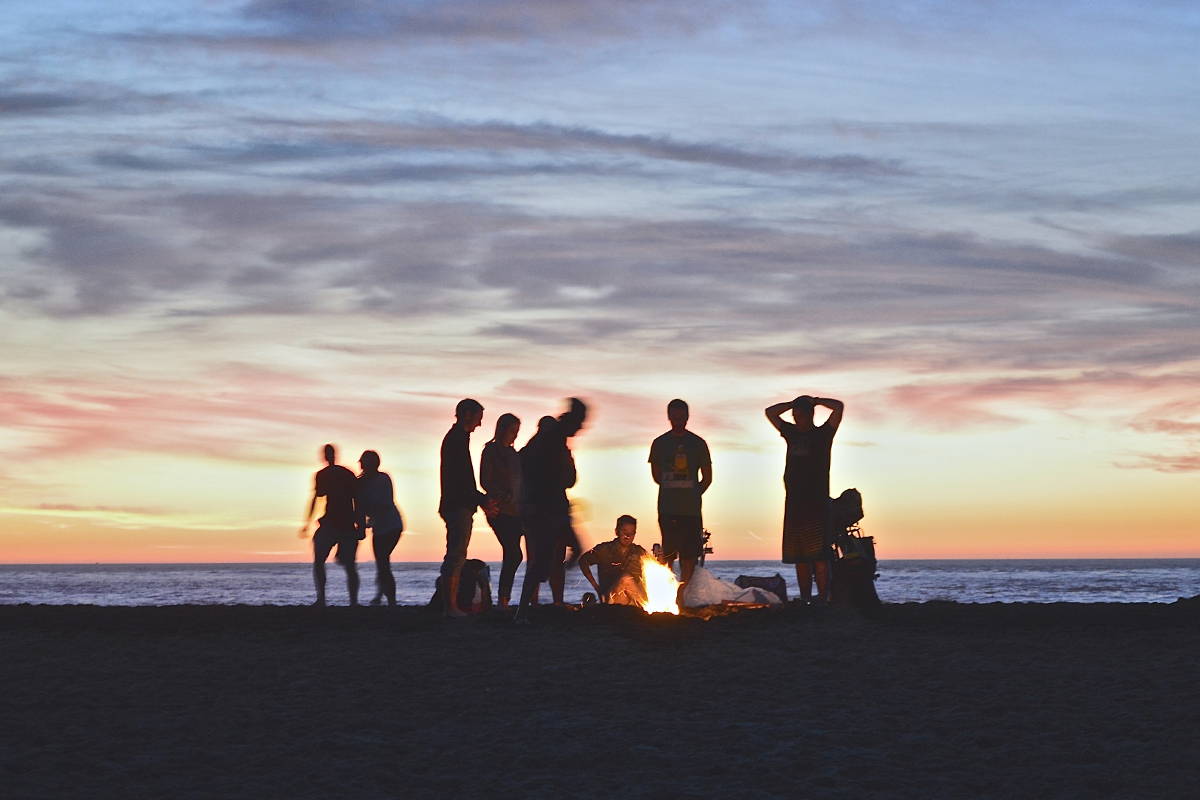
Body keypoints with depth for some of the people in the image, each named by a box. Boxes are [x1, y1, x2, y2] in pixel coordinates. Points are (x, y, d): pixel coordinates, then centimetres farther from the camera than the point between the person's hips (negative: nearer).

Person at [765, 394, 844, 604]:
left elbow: (838, 406, -6)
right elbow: (770, 412, 25)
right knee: (800, 558, 3)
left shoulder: (822, 434, 4)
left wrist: (814, 401, 6)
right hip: (794, 504, 6)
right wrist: (794, 403, 17)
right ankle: (805, 601, 5)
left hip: (817, 503, -6)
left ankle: (822, 600, -17)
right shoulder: (792, 433, 18)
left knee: (819, 556, -13)